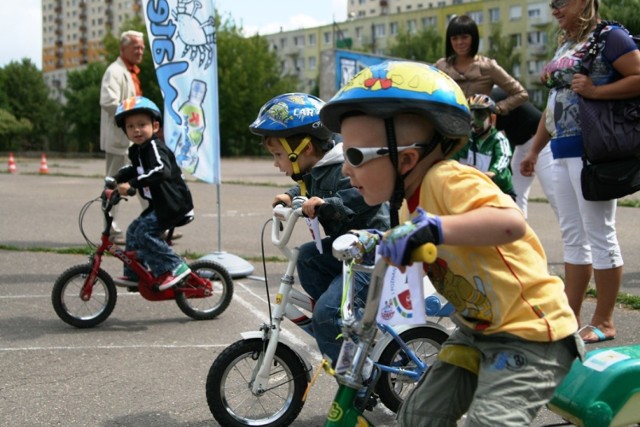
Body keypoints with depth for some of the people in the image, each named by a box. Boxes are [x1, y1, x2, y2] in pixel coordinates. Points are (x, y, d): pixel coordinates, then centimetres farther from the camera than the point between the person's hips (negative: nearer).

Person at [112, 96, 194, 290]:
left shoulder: (154, 146, -18)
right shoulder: (136, 150, 12)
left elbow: (161, 171, -36)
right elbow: (133, 169, 30)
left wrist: (132, 184, -40)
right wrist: (116, 180, 14)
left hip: (174, 203, -10)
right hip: (159, 204, 10)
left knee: (145, 231, -21)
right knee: (133, 230, 12)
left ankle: (174, 268, -15)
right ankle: (134, 275, 23)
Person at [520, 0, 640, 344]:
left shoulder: (608, 36, -4)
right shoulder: (564, 46, 20)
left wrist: (595, 90, -19)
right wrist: (534, 150, 22)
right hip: (563, 152, 9)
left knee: (599, 234, -4)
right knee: (573, 237, 11)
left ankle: (603, 322, 4)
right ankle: (570, 316, 17)